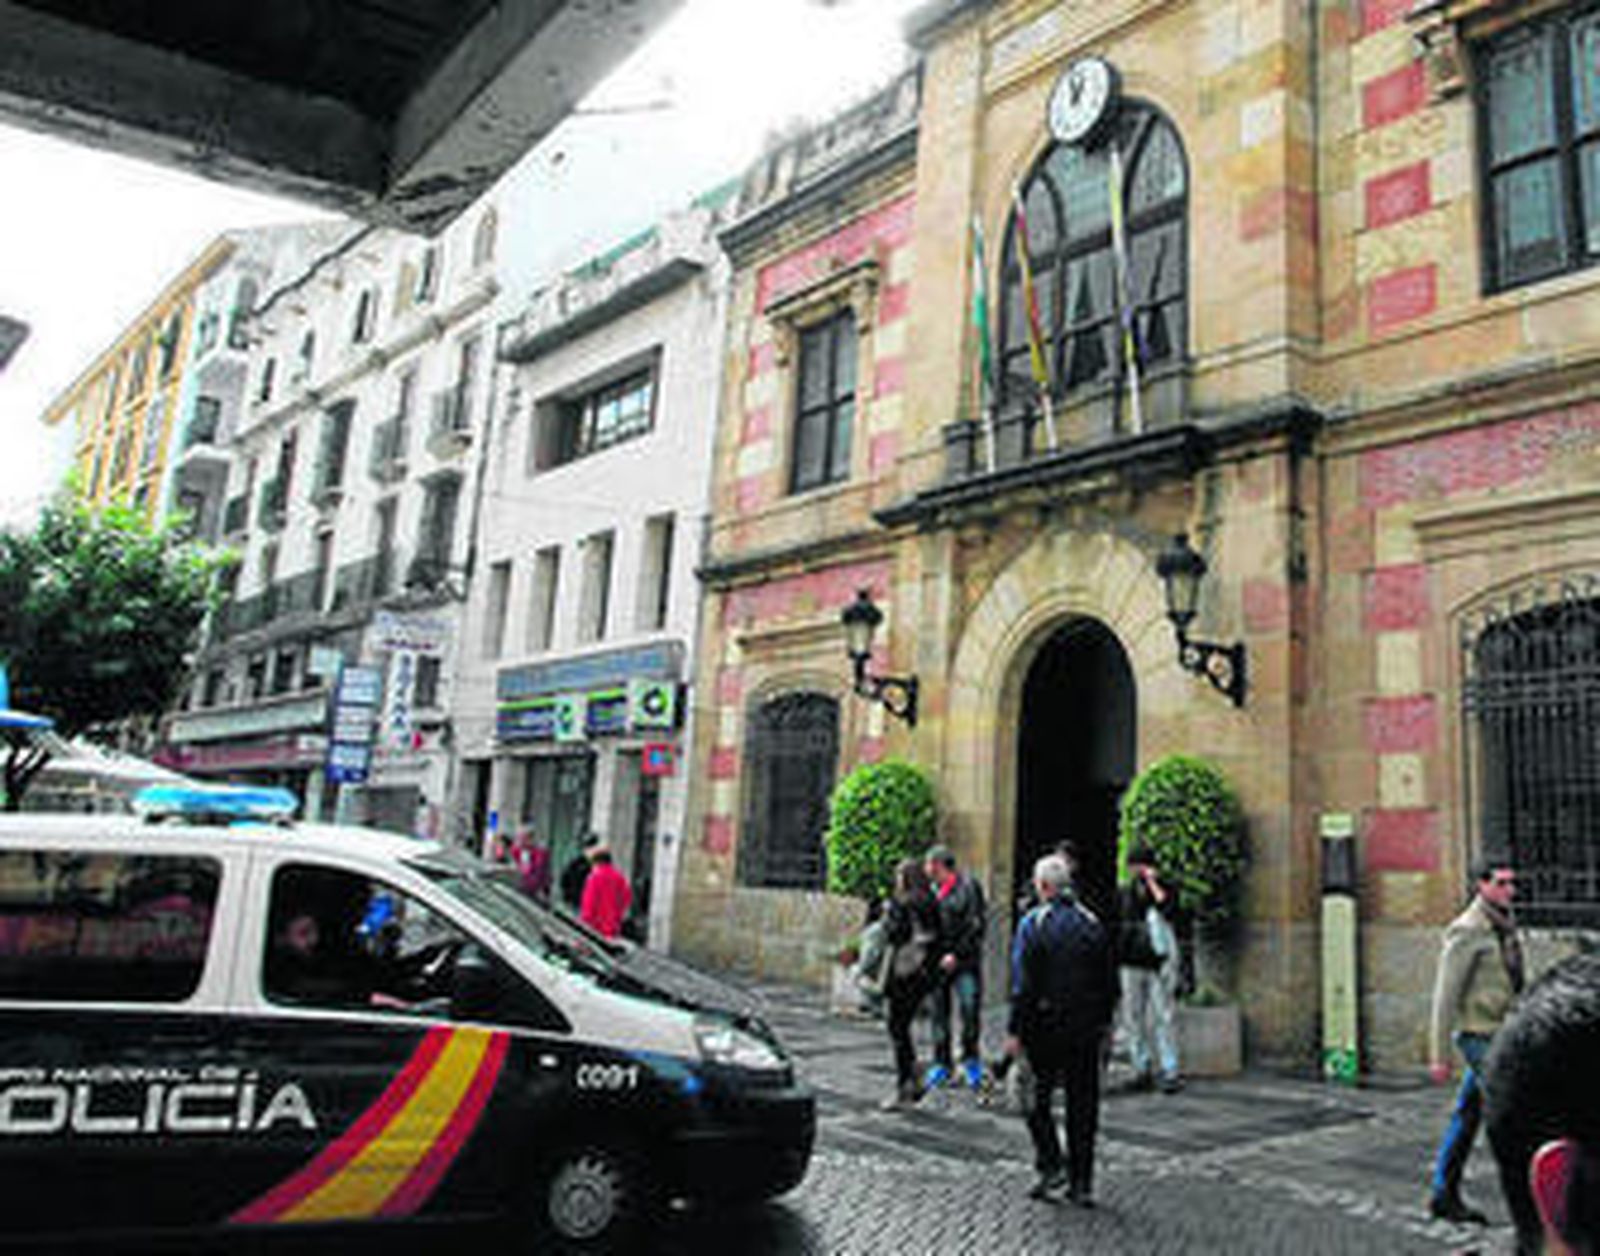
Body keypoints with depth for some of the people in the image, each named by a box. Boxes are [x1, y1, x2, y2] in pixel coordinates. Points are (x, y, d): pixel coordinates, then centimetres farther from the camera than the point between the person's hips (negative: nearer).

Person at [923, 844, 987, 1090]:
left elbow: (977, 925, -12)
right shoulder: (932, 891, 10)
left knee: (969, 1007, -9)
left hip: (965, 961, -5)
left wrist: (956, 954, -17)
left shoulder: (968, 887, -8)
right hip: (937, 962, 5)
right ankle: (941, 1064, 17)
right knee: (939, 1014, 7)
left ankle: (970, 1059, 10)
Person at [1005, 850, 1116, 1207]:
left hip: (1045, 1026, -4)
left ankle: (1051, 1166, 1)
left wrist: (1015, 1031, -9)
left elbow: (1024, 984, -13)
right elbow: (1110, 981, 9)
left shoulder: (1033, 923, -9)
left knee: (1036, 1098, 10)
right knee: (1083, 1105, 9)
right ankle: (1081, 1183, 13)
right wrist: (1103, 1022, 18)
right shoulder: (1092, 923, 5)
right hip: (1086, 1030, 4)